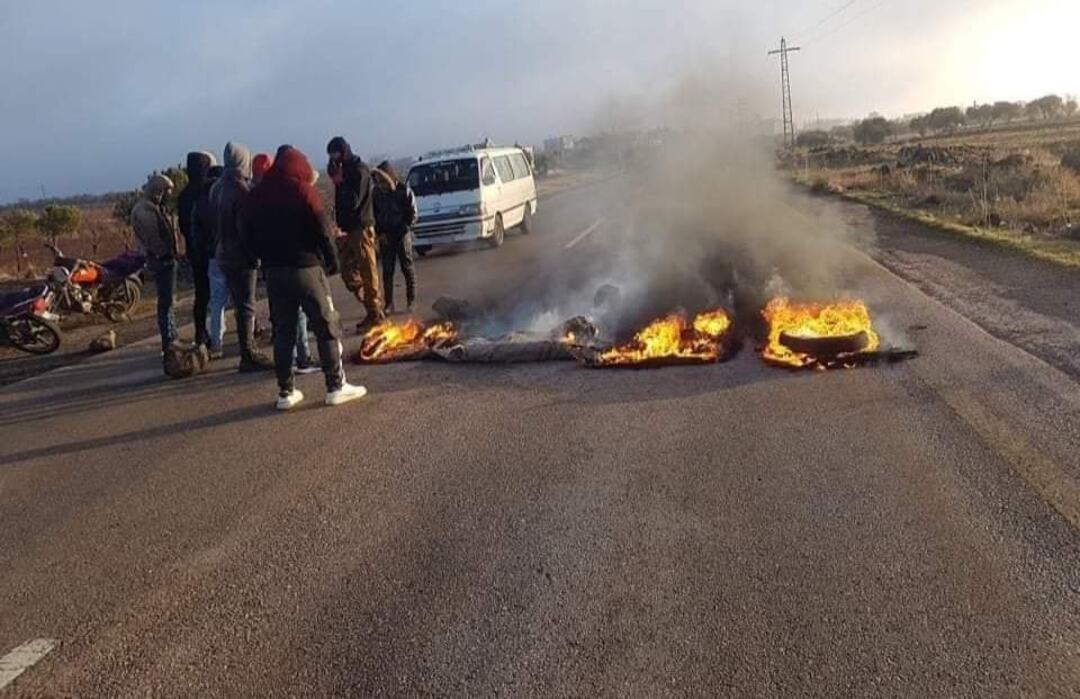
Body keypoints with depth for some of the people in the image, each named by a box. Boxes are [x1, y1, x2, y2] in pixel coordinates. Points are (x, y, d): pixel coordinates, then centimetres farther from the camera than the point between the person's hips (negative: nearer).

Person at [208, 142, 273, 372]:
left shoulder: (217, 187, 10)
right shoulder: (241, 189, -16)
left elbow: (214, 221, 15)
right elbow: (246, 226, -20)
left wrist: (221, 241, 19)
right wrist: (254, 254, -15)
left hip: (224, 254, 8)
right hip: (241, 256, -8)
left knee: (240, 304, 15)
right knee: (246, 307, -5)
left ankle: (249, 351, 23)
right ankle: (248, 356, -3)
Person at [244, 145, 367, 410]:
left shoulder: (258, 194, 10)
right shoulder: (303, 190, -8)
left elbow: (250, 235, 11)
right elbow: (322, 230, -12)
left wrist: (267, 258, 15)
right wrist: (332, 260, -1)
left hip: (274, 271, 6)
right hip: (306, 267, -5)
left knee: (283, 330, 10)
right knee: (327, 326, 2)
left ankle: (285, 392, 11)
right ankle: (336, 386, 2)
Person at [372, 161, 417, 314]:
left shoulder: (404, 190, -10)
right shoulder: (376, 193, -2)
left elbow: (413, 215, -6)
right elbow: (373, 215, 6)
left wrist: (401, 231, -13)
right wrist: (380, 233, -4)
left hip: (402, 234, -2)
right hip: (384, 236, 2)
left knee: (407, 267, 3)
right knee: (387, 271, 3)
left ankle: (411, 301, 10)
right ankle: (388, 304, 7)